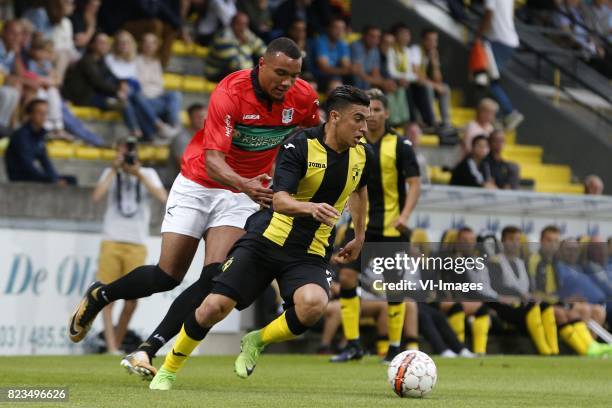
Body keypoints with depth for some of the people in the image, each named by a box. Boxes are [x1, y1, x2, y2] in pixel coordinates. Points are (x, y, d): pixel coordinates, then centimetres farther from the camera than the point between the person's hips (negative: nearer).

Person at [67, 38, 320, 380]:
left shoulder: (304, 97, -12)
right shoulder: (230, 92, -26)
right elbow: (212, 160, -31)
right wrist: (245, 185, -49)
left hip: (243, 195, 3)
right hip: (198, 184, -3)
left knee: (216, 277, -18)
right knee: (167, 277, -2)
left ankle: (149, 350, -12)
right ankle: (99, 296, 27)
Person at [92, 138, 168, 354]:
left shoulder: (148, 174, 11)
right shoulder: (111, 173, 10)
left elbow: (163, 197, -7)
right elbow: (96, 196, -8)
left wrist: (139, 174, -11)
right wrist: (115, 169, -8)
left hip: (137, 245, 1)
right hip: (111, 241, -1)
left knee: (132, 299, -2)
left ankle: (117, 344, 12)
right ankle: (111, 346, -10)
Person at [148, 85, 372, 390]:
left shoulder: (362, 155, 2)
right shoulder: (299, 146, -14)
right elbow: (280, 201, -27)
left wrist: (359, 237, 30)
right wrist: (310, 208, -46)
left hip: (310, 254, 3)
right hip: (267, 239, -3)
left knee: (313, 304, -31)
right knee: (215, 305, -14)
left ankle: (257, 342, -1)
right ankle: (168, 370, 13)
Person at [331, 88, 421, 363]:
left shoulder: (400, 145, -6)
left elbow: (414, 184, -9)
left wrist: (405, 215, -21)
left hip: (391, 226, -3)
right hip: (361, 224, 3)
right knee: (347, 277, -9)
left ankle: (395, 348, 12)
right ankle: (353, 345, -3)